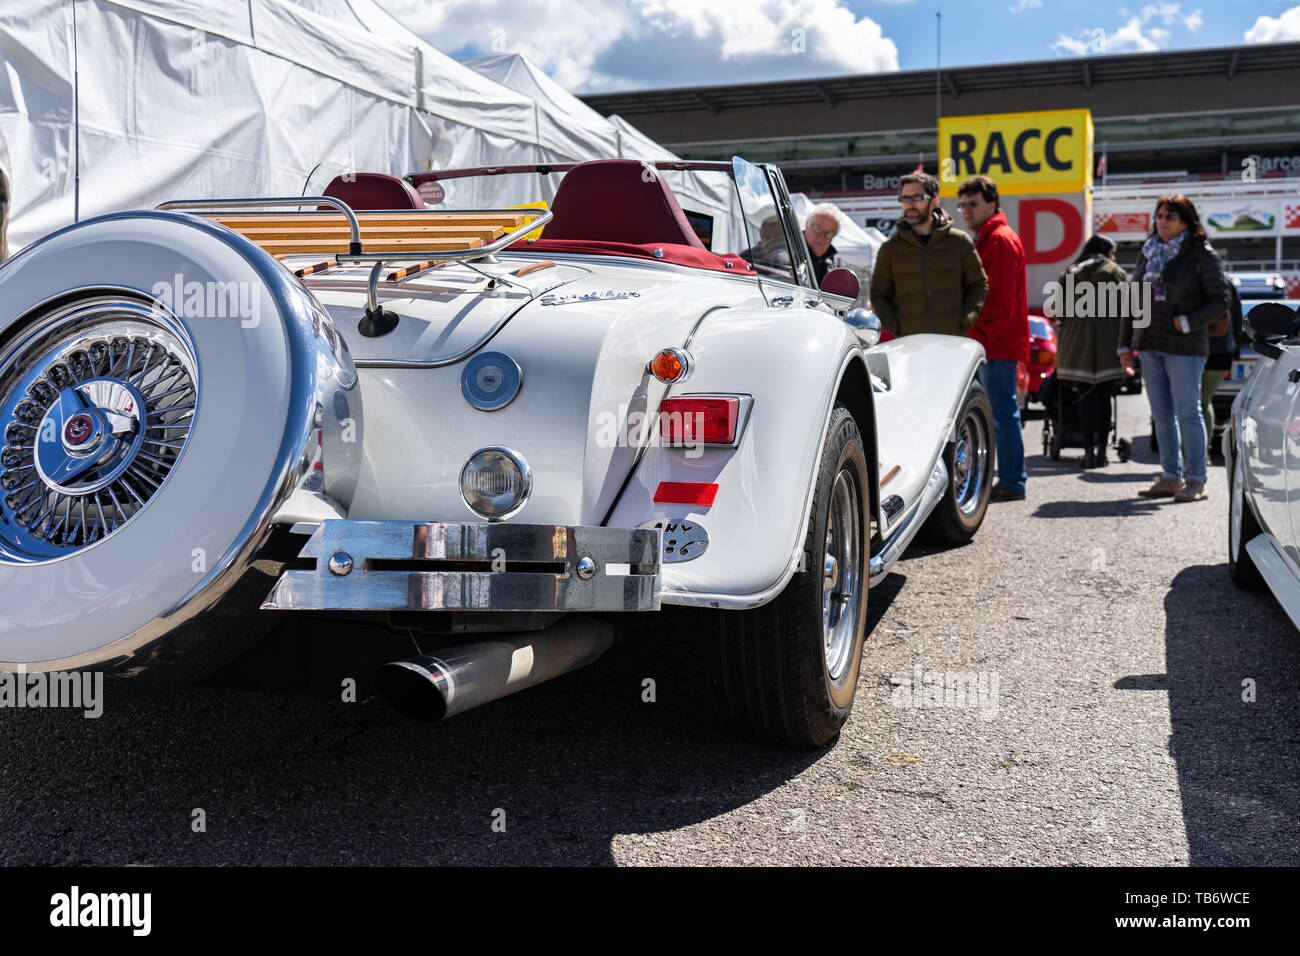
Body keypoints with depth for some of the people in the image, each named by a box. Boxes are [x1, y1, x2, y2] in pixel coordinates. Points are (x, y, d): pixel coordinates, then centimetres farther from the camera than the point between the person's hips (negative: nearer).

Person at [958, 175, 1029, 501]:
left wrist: (982, 335, -21)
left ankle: (1012, 483, -4)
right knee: (999, 413, 13)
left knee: (1002, 412, -8)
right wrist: (975, 336, 16)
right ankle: (1010, 479, 19)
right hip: (990, 345, 10)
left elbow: (1002, 300, -18)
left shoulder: (1001, 240, -10)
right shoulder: (984, 240, 21)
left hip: (998, 343, -10)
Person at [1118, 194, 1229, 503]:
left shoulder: (1200, 254, -4)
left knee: (1187, 413, -3)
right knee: (1161, 414, 9)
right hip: (1149, 345, 6)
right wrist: (1126, 344, 11)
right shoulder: (1148, 252, 12)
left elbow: (1220, 300, -5)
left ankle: (1196, 480, 4)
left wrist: (1187, 322, -15)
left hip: (1184, 347, -6)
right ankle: (1171, 477, 17)